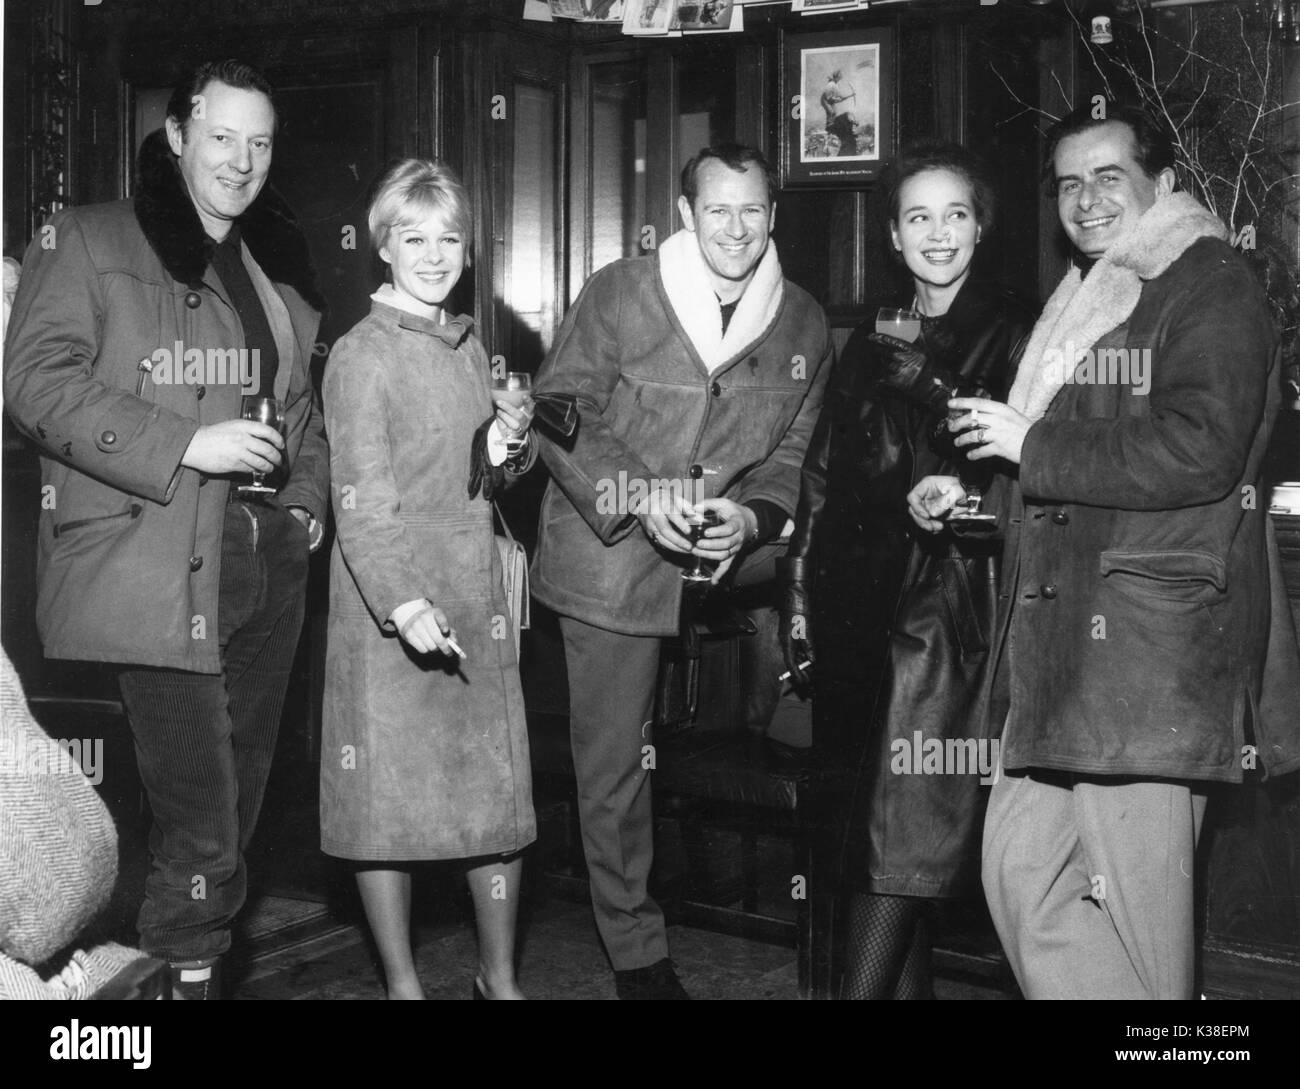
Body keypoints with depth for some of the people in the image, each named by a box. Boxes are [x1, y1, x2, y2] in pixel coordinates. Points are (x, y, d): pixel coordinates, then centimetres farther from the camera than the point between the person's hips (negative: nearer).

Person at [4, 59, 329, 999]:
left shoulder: (279, 268, 19)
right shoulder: (87, 242, 0)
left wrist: (309, 498, 10)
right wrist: (186, 446, -17)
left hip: (267, 569, 7)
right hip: (156, 579, -6)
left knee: (236, 810, 13)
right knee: (199, 831, -10)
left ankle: (207, 965, 26)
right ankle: (182, 975, 6)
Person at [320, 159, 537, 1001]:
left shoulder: (470, 347, 13)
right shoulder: (362, 355, -7)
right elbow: (362, 498, -14)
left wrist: (515, 449, -1)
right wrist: (404, 602, -25)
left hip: (479, 596, 6)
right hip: (392, 602, -6)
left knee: (501, 790, 9)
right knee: (389, 800, 2)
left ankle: (499, 975, 23)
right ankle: (402, 982, 17)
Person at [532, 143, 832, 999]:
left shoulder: (805, 325, 1)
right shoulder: (619, 295, -9)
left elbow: (790, 455, 7)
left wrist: (750, 517, -13)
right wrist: (638, 494, -19)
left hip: (731, 554, 2)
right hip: (612, 557, -2)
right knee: (614, 760, 5)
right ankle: (637, 952, 21)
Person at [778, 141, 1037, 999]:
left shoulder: (1014, 334, 0)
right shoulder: (872, 343, 15)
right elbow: (825, 479, 14)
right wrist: (801, 605, 10)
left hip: (953, 606, -5)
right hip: (868, 606, 5)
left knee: (902, 828, -7)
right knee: (905, 826, 11)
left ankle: (866, 986, -4)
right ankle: (907, 983, 21)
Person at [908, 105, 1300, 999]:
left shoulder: (1210, 288, -6)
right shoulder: (1081, 304, 23)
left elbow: (1198, 452, -20)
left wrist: (1033, 443, -14)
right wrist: (969, 493, 15)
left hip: (1153, 644, -9)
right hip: (1065, 639, 9)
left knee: (1134, 890, -2)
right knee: (1020, 870, 9)